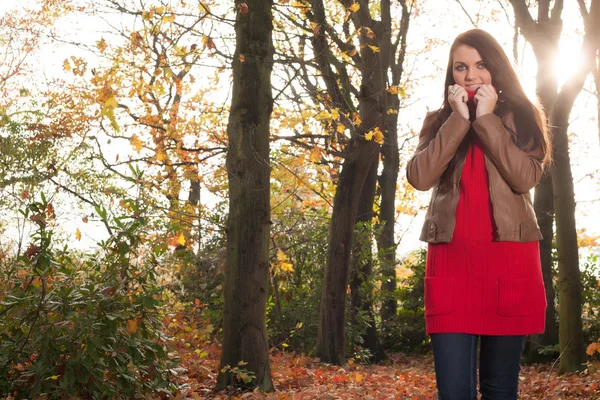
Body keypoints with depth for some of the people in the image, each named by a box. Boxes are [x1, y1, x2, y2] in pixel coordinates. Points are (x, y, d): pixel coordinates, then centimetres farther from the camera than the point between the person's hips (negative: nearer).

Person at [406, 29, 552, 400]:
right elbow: (420, 177, -4)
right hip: (452, 257, 1)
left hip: (509, 257, 0)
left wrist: (487, 119, -7)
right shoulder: (439, 122, 14)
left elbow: (526, 177, -8)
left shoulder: (520, 117, 10)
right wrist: (458, 119, -6)